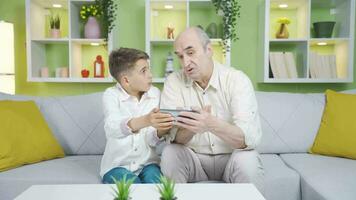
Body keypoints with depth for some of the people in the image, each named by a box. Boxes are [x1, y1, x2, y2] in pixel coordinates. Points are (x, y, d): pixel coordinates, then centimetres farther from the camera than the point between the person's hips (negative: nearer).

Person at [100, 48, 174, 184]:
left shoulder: (155, 93, 0)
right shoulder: (111, 95, -8)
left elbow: (152, 141, -5)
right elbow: (112, 129, -30)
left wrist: (161, 130, -28)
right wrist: (145, 120, -47)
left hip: (146, 162, 2)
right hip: (117, 165, -2)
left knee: (154, 180, -26)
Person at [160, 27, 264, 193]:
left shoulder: (237, 80, -13)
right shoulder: (174, 81, -6)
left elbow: (250, 137, -24)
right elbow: (174, 136, -13)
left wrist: (212, 125, -43)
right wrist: (192, 127, -36)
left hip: (230, 157, -1)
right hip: (193, 157, 2)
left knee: (247, 160, -30)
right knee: (170, 155, -26)